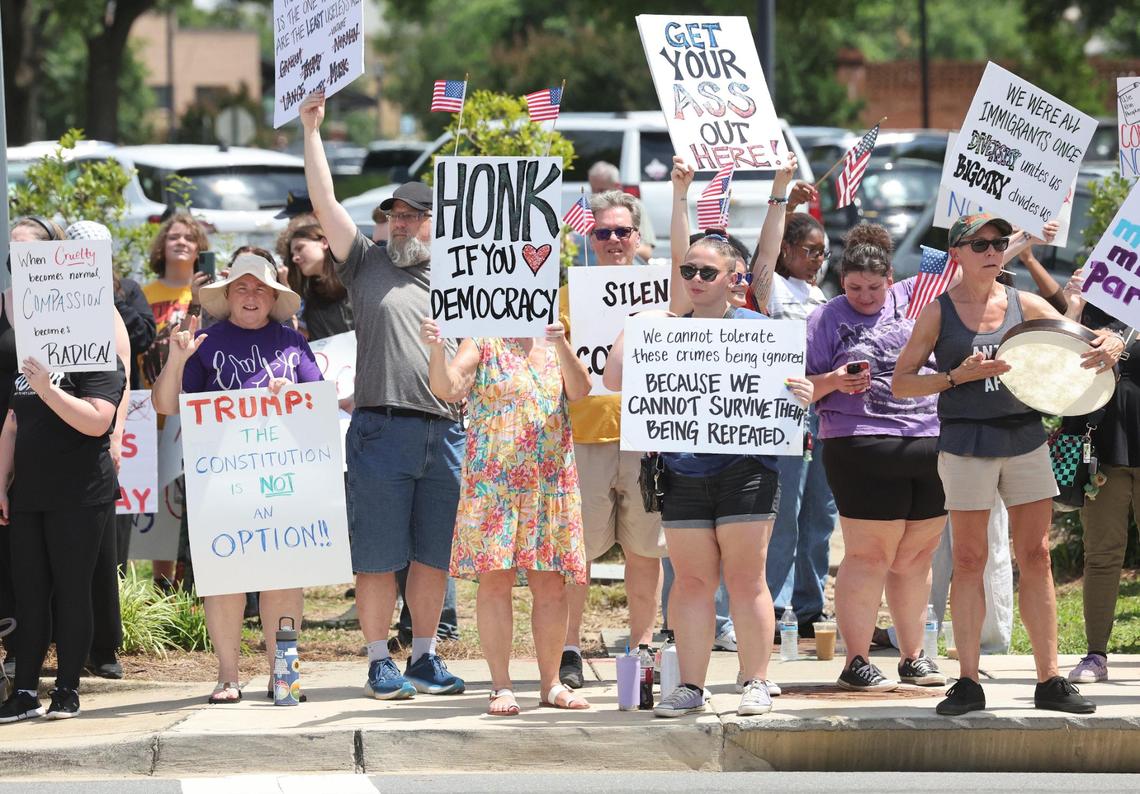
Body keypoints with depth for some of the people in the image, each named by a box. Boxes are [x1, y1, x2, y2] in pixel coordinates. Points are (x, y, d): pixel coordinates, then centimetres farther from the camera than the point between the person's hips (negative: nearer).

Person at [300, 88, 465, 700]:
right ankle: (379, 661, 5)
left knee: (434, 554, 6)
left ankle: (424, 657, 15)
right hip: (381, 430, -2)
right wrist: (311, 131, -1)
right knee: (378, 556, -1)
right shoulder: (368, 265, 9)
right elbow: (324, 202, 3)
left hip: (445, 432, 2)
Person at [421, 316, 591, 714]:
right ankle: (501, 685, -1)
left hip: (551, 483, 3)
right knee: (495, 580, -5)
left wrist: (561, 344, -18)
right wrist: (436, 349, -28)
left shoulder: (553, 347, 13)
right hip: (493, 482, -3)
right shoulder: (483, 345, 3)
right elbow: (448, 388, -12)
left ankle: (551, 683, 13)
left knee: (551, 585, 4)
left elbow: (580, 390, -4)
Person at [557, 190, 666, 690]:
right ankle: (569, 652, 4)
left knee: (645, 551, 4)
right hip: (584, 437, -2)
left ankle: (643, 646, 14)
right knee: (574, 552, -3)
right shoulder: (570, 294, 8)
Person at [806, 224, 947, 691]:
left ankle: (913, 657, 19)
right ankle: (856, 662, -2)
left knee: (917, 557, 9)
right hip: (863, 449, -4)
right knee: (869, 555, -6)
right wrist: (834, 382, -17)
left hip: (934, 445, 4)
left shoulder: (913, 297, 14)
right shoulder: (827, 318, 3)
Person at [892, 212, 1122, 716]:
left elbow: (1079, 339, 6)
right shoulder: (939, 312, -1)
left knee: (1036, 557, 2)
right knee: (969, 561, 0)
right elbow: (900, 383, -1)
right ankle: (968, 682, 4)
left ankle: (1049, 681, 5)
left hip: (1024, 438, 3)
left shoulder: (1023, 305, 6)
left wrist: (1109, 345, -17)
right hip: (966, 445, -3)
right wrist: (959, 376, -15)